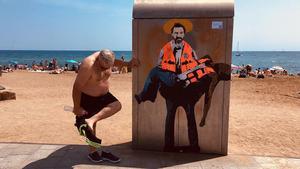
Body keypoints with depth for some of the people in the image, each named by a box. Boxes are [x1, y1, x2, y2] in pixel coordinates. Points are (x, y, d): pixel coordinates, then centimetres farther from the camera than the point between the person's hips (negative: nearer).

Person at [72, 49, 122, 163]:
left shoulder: (107, 61, -11)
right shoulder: (88, 65, -32)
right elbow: (77, 87, -28)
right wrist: (77, 107, -24)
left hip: (103, 95, 7)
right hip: (88, 98, -7)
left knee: (117, 105, -15)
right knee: (91, 127, 2)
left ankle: (90, 121, -18)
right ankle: (93, 152, 17)